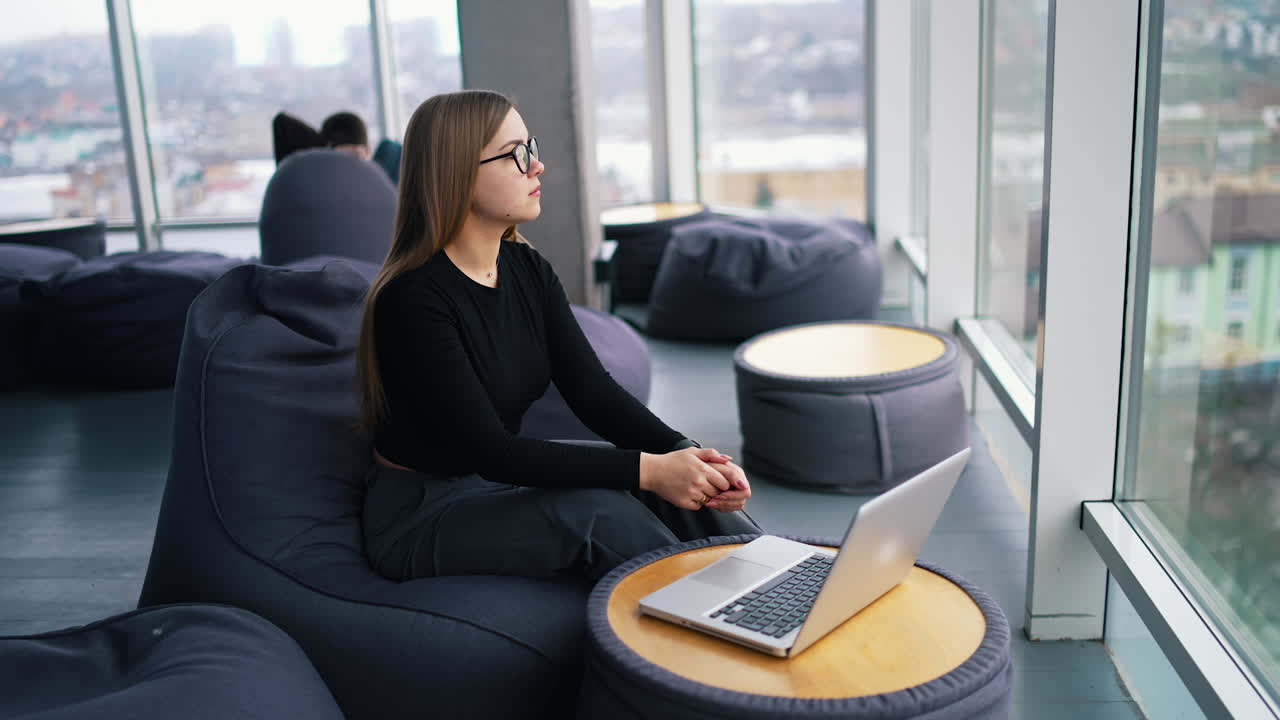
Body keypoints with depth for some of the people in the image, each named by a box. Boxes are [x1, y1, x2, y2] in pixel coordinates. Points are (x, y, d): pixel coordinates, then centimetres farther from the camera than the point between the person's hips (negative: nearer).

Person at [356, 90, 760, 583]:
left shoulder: (528, 270, 0)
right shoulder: (411, 300, -23)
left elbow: (594, 393, -5)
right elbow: (489, 450, -28)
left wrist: (686, 453, -23)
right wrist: (647, 470, -31)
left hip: (503, 484, 7)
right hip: (421, 517, -7)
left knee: (673, 483, -11)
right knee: (596, 510, -29)